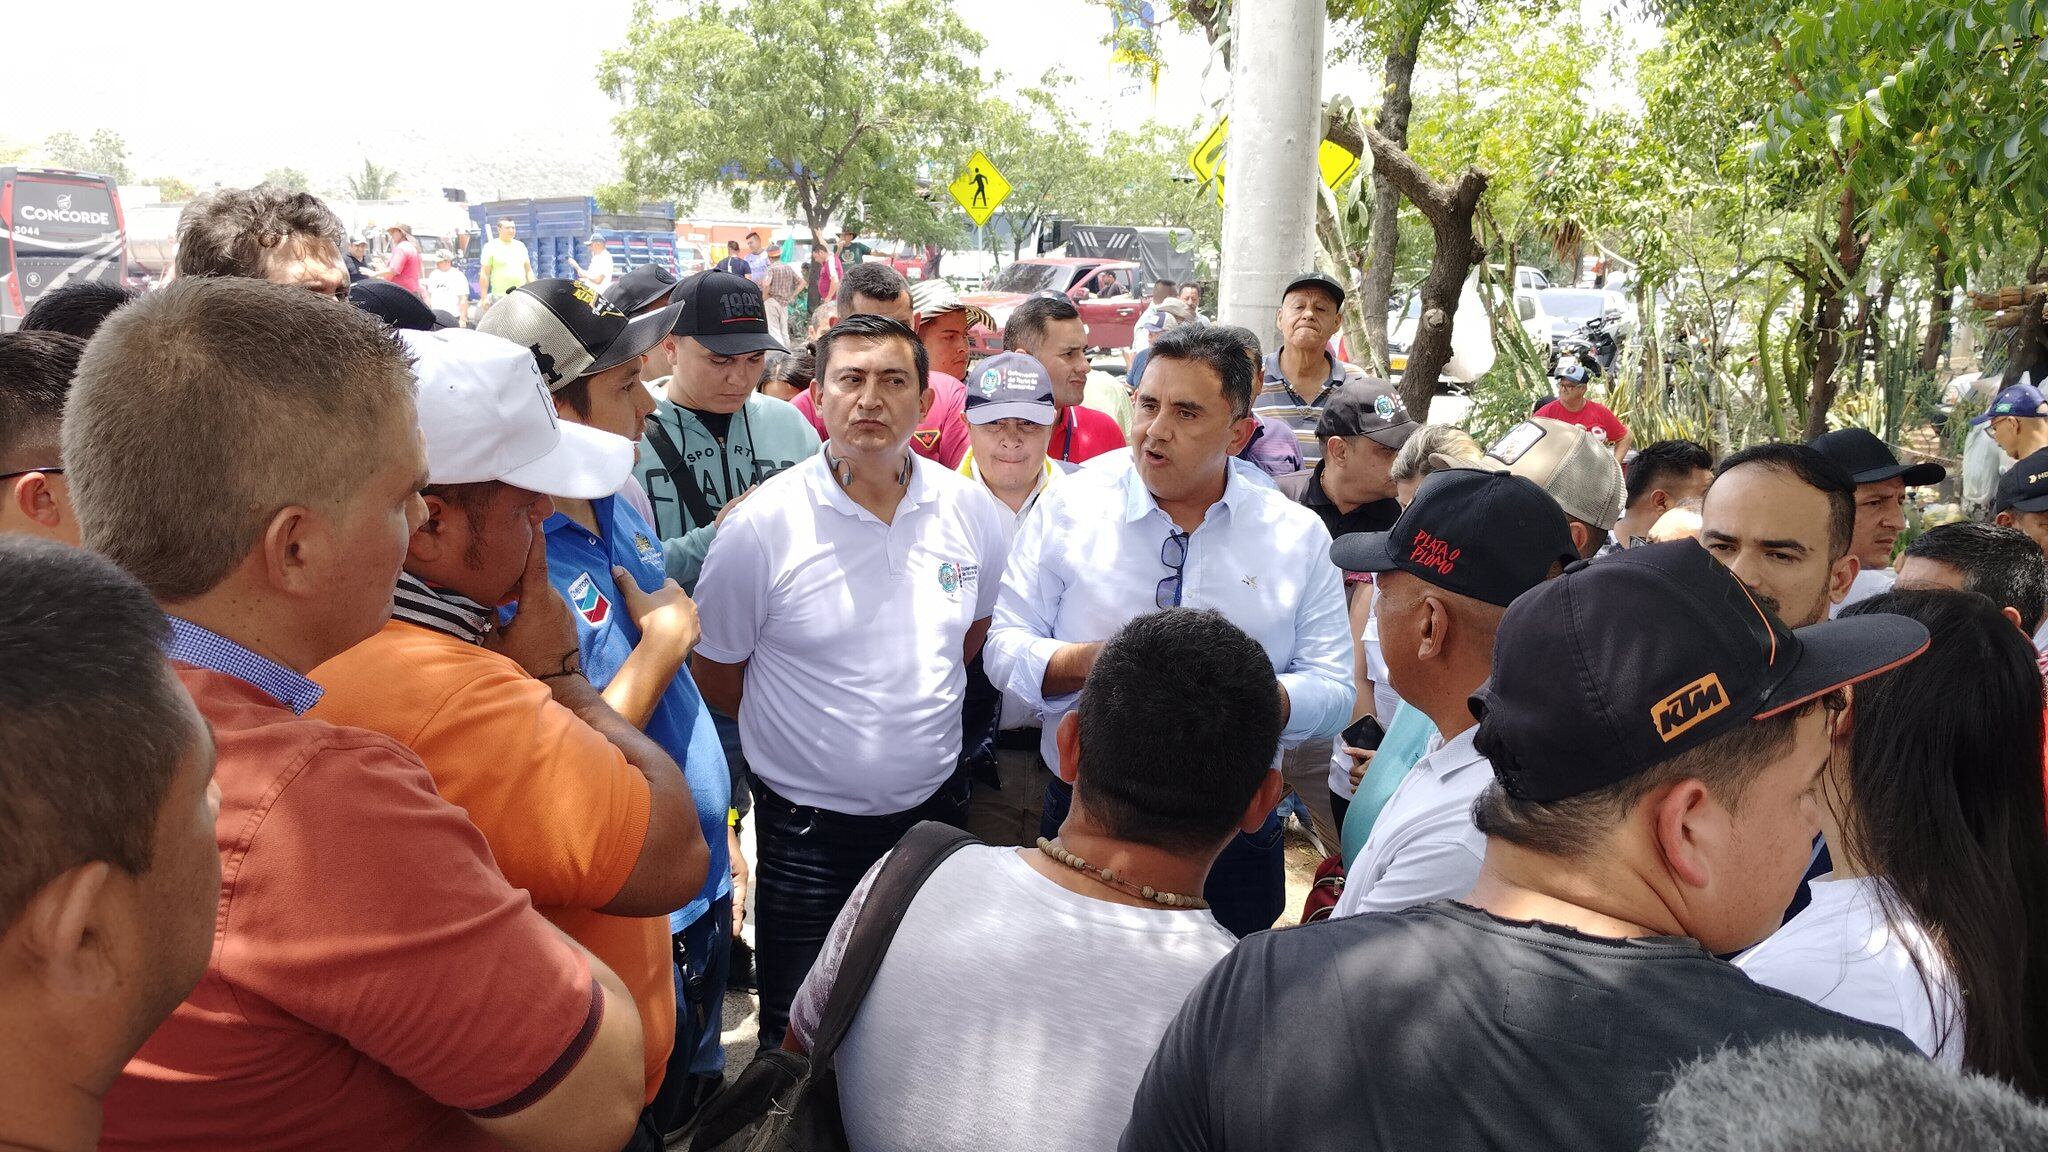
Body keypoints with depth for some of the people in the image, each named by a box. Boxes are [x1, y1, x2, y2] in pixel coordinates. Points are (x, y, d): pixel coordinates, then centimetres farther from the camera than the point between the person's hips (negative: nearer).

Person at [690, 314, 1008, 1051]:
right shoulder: (761, 526, -15)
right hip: (808, 826, -3)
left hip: (936, 807, 4)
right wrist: (796, 737, 6)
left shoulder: (968, 511, -4)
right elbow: (716, 674, -4)